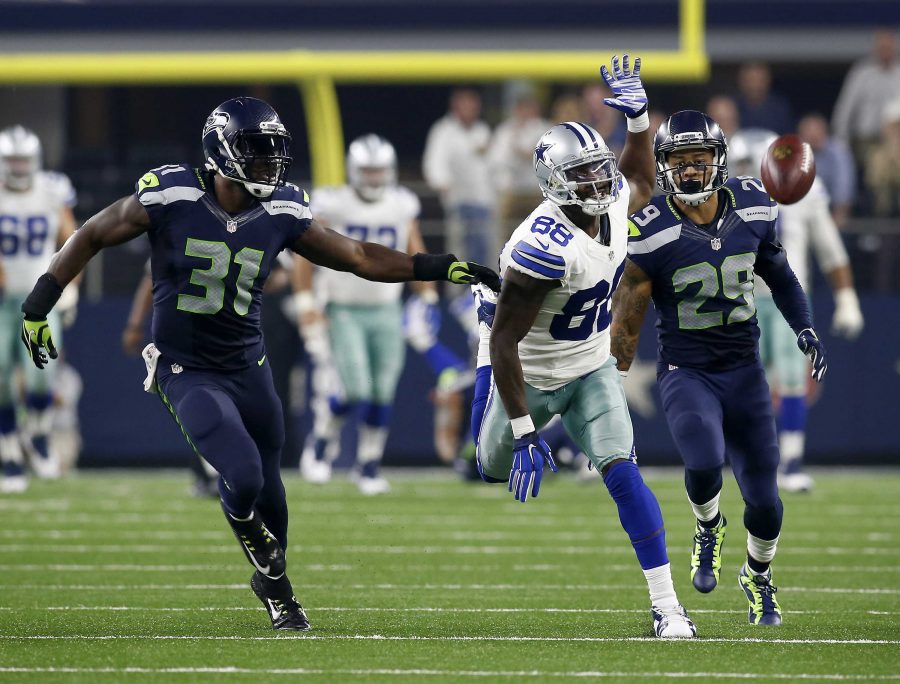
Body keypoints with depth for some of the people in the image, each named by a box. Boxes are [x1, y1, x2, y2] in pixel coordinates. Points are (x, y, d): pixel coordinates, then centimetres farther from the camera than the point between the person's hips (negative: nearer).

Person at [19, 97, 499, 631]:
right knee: (242, 477, -19)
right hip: (188, 374, -4)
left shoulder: (281, 214, -6)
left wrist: (442, 268, -4)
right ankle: (261, 553, 15)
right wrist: (39, 306, -8)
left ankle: (274, 585, 41)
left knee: (269, 488, 13)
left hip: (248, 367, 4)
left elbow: (360, 257, 4)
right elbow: (92, 237, -5)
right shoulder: (172, 196, -18)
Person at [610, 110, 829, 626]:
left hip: (744, 370, 3)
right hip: (686, 372, -3)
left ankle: (758, 575, 37)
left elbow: (779, 276, 13)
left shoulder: (753, 210, -4)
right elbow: (627, 318, -9)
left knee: (764, 499, 5)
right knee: (704, 463, -30)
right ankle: (709, 529, 5)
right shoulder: (651, 234, -15)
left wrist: (805, 328, -1)